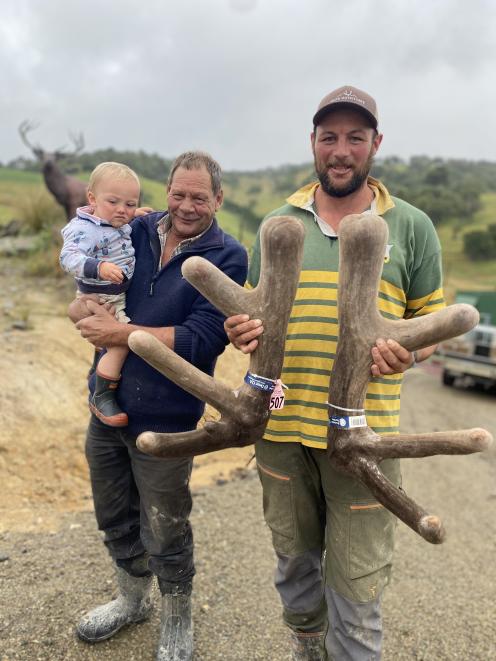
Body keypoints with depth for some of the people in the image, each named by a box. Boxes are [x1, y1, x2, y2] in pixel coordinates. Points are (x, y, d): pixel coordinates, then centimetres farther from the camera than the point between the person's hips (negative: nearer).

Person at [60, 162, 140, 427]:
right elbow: (69, 257, -38)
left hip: (122, 295, 10)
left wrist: (137, 216, 13)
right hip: (100, 300, -9)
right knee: (122, 341, -22)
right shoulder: (85, 229, -23)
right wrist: (99, 267, -52)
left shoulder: (123, 225, 5)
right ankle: (102, 397, -9)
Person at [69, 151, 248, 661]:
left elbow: (202, 340, -20)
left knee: (165, 531, 13)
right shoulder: (136, 231, 2)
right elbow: (81, 299, 7)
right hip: (107, 404, 5)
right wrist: (86, 309, -16)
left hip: (164, 419, -5)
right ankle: (133, 599, 51)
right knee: (114, 518, 23)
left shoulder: (227, 258, -11)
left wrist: (121, 333, -22)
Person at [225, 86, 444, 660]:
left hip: (363, 433, -2)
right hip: (280, 424, 3)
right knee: (294, 560, 22)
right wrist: (242, 330, -9)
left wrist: (406, 352, -16)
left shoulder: (411, 227, 3)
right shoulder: (280, 222, 9)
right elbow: (250, 308, 15)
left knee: (355, 585, 6)